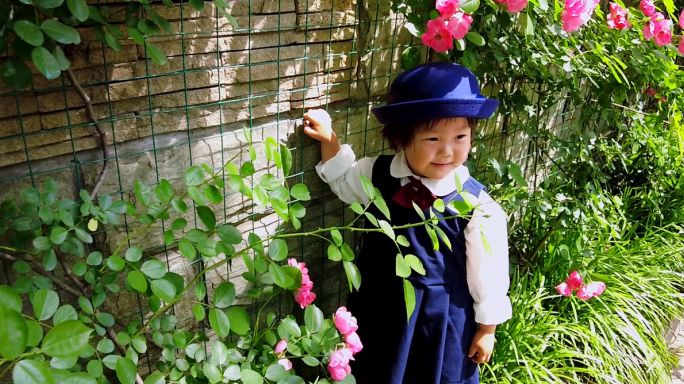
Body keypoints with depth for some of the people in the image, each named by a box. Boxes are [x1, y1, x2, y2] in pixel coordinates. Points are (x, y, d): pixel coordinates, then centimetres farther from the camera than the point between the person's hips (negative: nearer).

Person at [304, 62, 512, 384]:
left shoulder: (477, 206, -23)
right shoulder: (377, 175, -14)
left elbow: (488, 272, -11)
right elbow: (343, 182, 10)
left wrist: (487, 327, -1)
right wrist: (328, 140, -4)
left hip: (441, 318, -3)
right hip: (377, 308, 3)